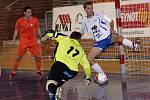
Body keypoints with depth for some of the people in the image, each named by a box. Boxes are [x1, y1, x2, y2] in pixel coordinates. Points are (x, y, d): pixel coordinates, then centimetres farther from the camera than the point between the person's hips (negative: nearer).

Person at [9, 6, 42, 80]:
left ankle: (38, 72, 11)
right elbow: (16, 30, 6)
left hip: (33, 41, 2)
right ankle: (13, 72, 7)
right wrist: (14, 40, 1)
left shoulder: (35, 20, 1)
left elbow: (38, 29, 10)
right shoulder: (19, 21, -3)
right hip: (23, 41, -2)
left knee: (37, 56, -5)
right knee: (18, 57, -2)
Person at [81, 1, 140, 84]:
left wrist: (112, 29, -13)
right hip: (99, 42, 4)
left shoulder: (99, 15, -1)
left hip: (108, 37, -4)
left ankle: (134, 45, -59)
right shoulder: (84, 21, 8)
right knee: (89, 58, -10)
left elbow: (111, 21, 2)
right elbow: (81, 33, 25)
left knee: (117, 37, -38)